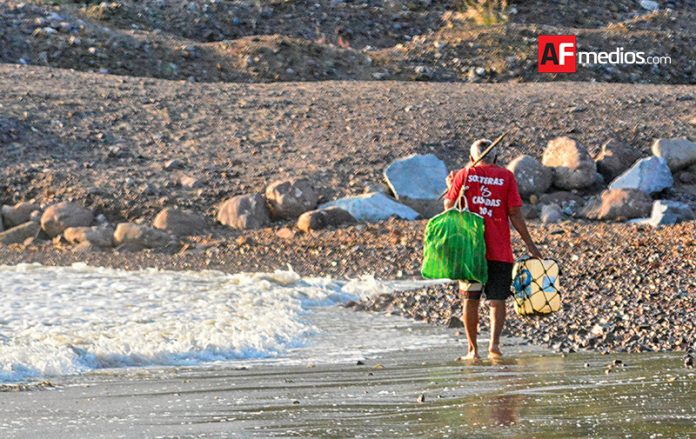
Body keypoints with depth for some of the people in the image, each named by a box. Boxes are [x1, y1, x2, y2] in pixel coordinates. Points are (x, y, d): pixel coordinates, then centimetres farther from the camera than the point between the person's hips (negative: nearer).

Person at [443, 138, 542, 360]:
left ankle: (473, 349, 9)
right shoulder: (506, 176, 2)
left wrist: (450, 186, 25)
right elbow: (515, 213, -2)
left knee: (471, 300, 9)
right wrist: (529, 244, 4)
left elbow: (449, 207, 7)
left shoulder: (464, 175, 2)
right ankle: (494, 342, -15)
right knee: (497, 299, 3)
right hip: (500, 250, 0)